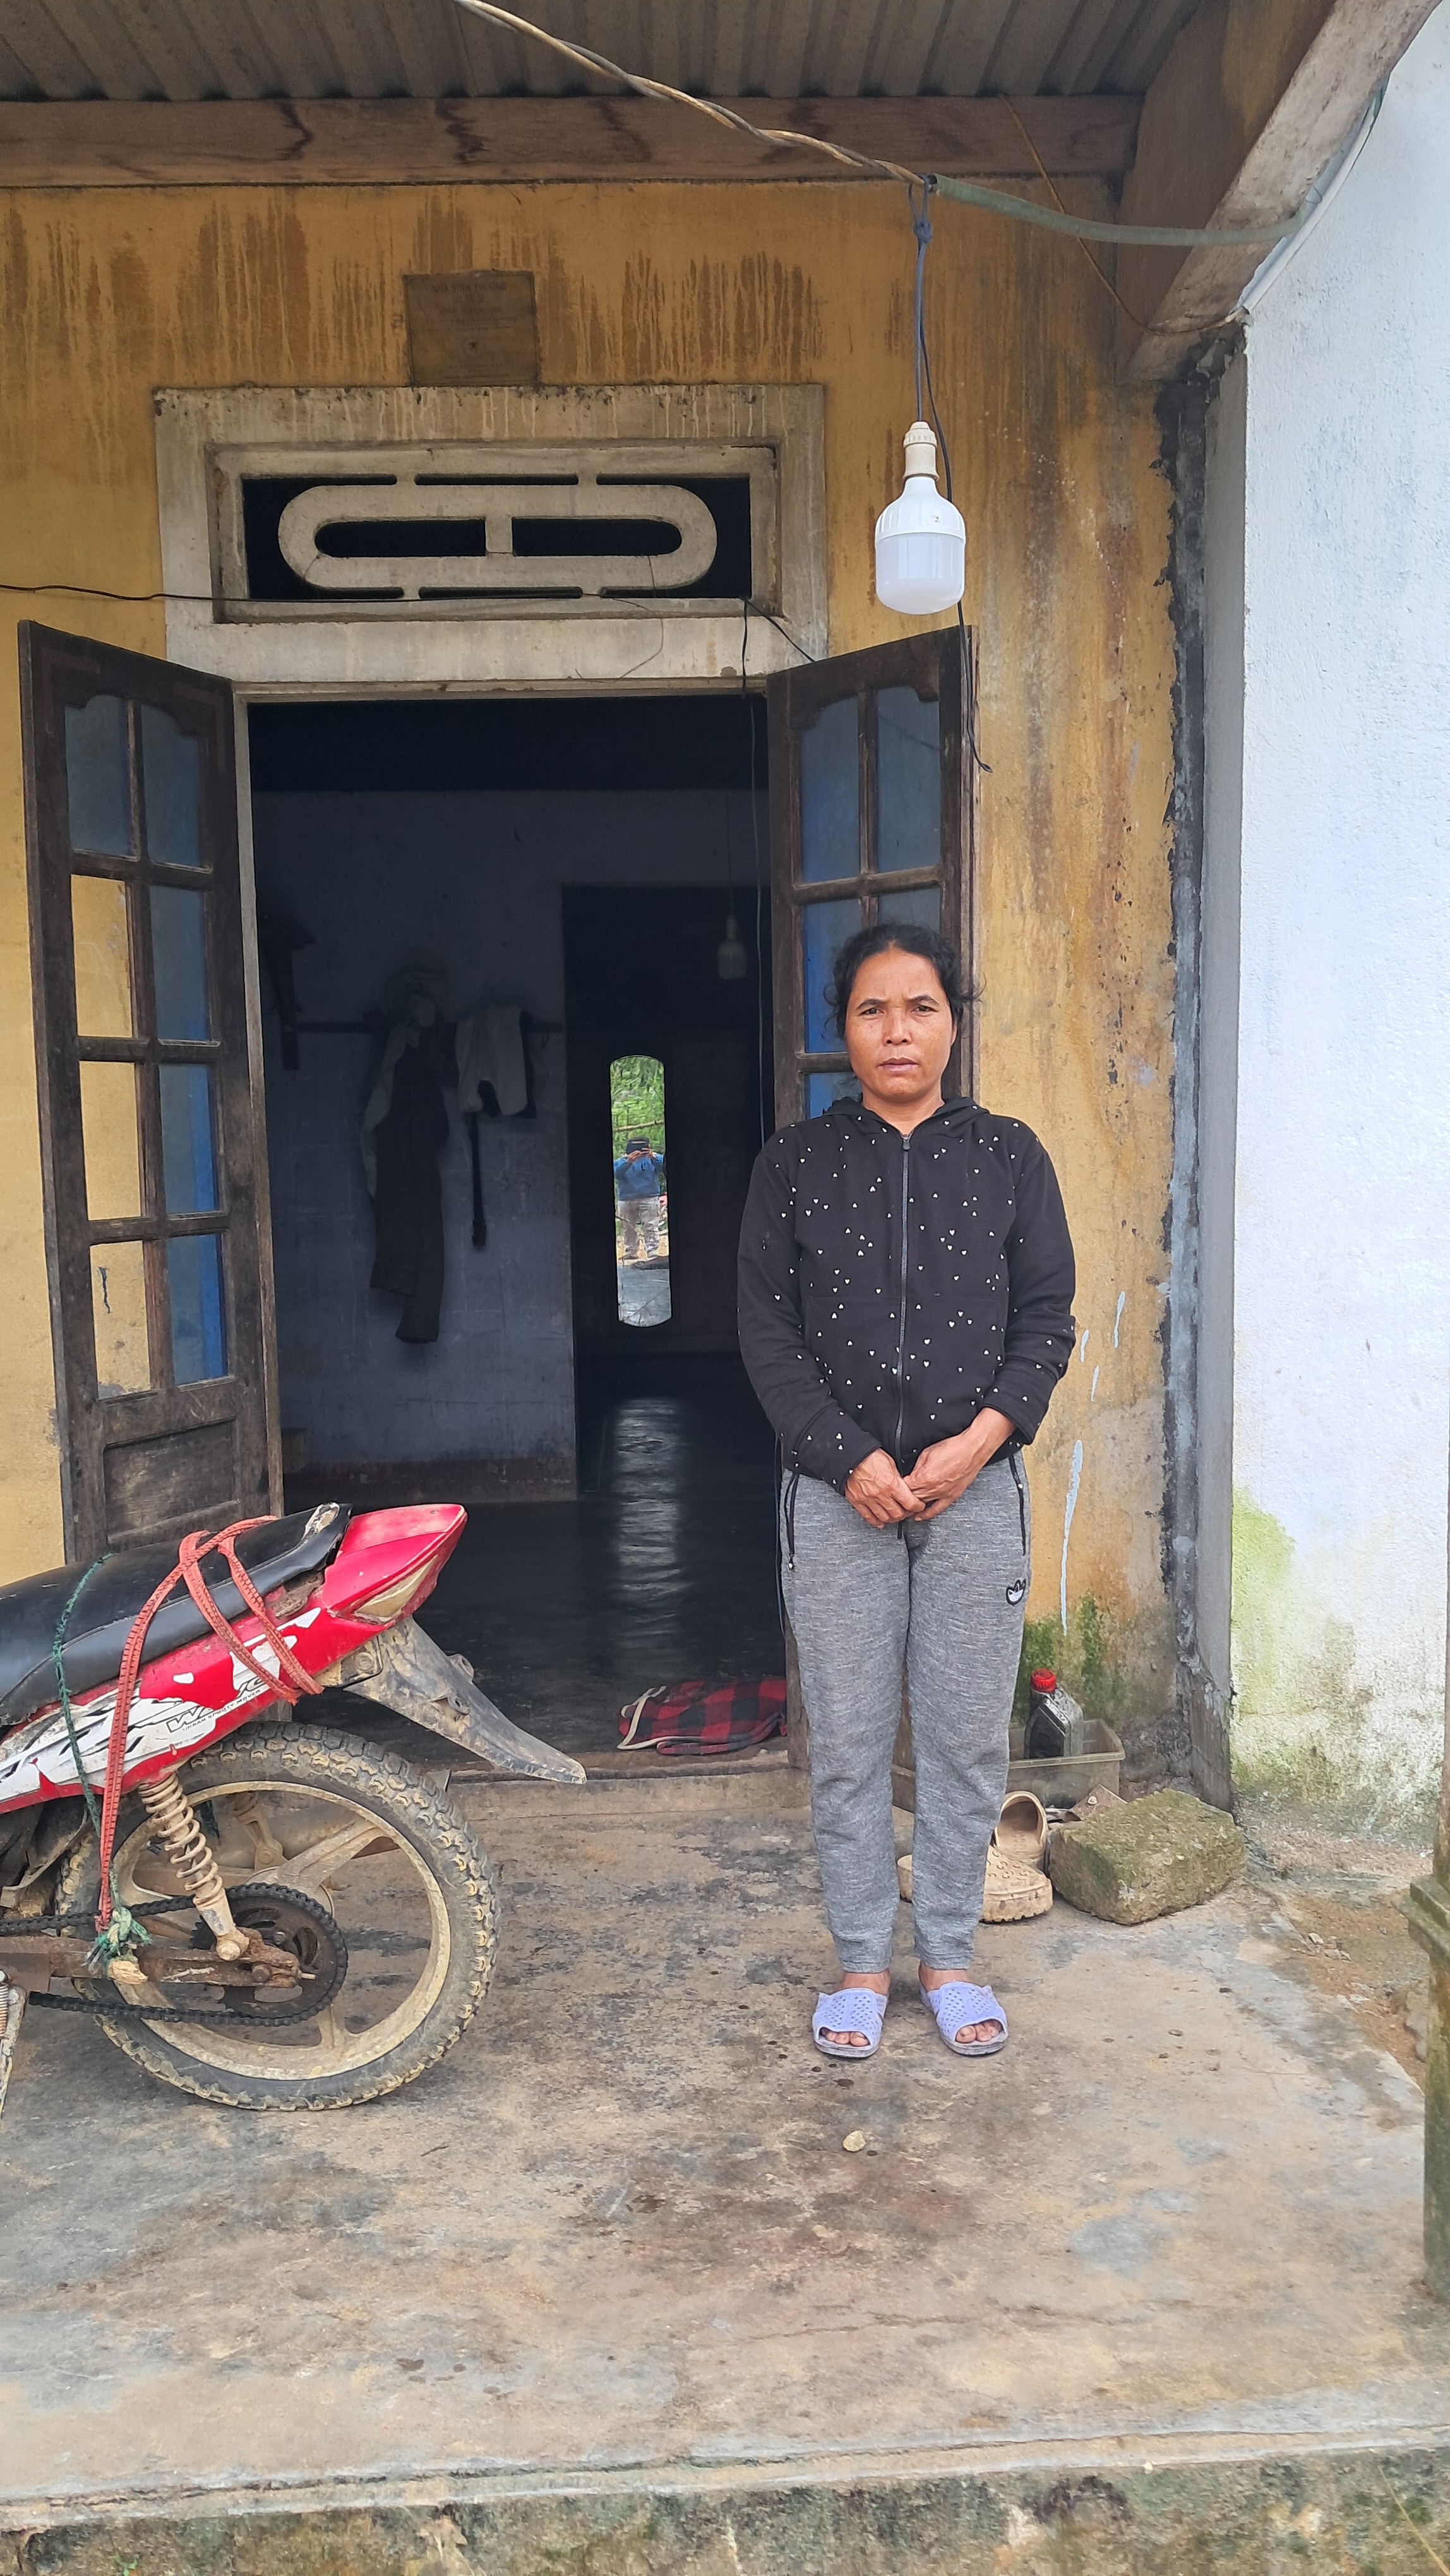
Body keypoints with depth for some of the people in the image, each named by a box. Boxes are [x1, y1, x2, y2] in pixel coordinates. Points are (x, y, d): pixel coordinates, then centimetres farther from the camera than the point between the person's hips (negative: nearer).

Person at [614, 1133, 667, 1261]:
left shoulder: (653, 1158, 1)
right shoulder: (621, 1162, 5)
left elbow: (664, 1167, -18)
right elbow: (616, 1173, -17)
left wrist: (654, 1158, -39)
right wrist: (628, 1162, -35)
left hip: (648, 1199, -2)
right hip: (626, 1201, 3)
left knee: (651, 1228, -10)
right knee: (629, 1230, 8)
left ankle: (652, 1255, -13)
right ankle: (631, 1254, 17)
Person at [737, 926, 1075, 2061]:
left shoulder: (1008, 1155, 4)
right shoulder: (796, 1162, 2)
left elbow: (1048, 1320, 3)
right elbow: (769, 1331, -1)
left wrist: (978, 1441, -11)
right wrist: (852, 1460, -11)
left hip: (976, 1490, 1)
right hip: (839, 1493, 0)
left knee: (967, 1742, 8)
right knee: (848, 1744, 7)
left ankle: (950, 1956, 27)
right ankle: (862, 1961, 24)